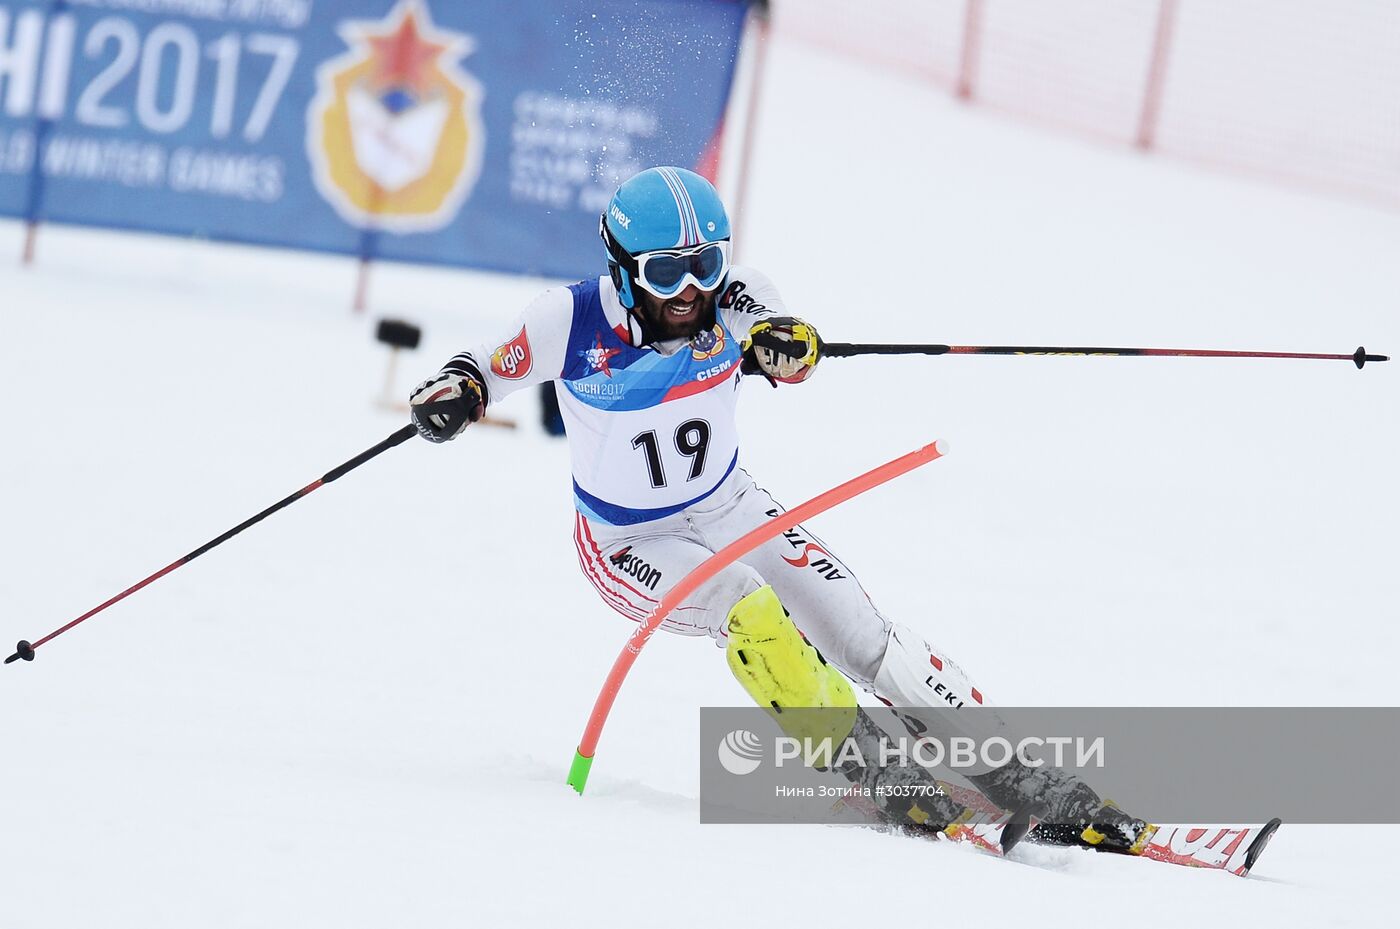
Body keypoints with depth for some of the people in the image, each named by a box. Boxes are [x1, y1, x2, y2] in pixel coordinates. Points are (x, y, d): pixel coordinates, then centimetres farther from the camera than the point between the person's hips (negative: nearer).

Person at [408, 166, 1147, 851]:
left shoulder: (734, 299, -17)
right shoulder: (575, 322, -22)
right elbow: (487, 369, -12)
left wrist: (786, 344, -43)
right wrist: (454, 393, -35)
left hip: (731, 510, 3)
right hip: (630, 545, -3)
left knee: (861, 635, -10)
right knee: (747, 613, -30)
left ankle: (1008, 773, -6)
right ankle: (869, 773, -20)